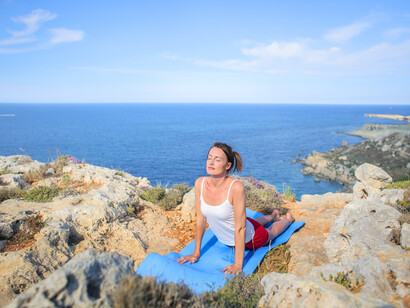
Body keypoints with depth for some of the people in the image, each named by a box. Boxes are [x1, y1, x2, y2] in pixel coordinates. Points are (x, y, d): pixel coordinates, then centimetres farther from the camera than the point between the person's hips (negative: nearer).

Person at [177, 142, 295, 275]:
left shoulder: (236, 187, -37)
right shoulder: (200, 183, -23)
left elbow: (240, 228, -32)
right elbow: (200, 219, -12)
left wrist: (238, 266, -29)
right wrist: (196, 253, -6)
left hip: (249, 240, -5)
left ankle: (288, 219, 60)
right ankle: (273, 215, 66)